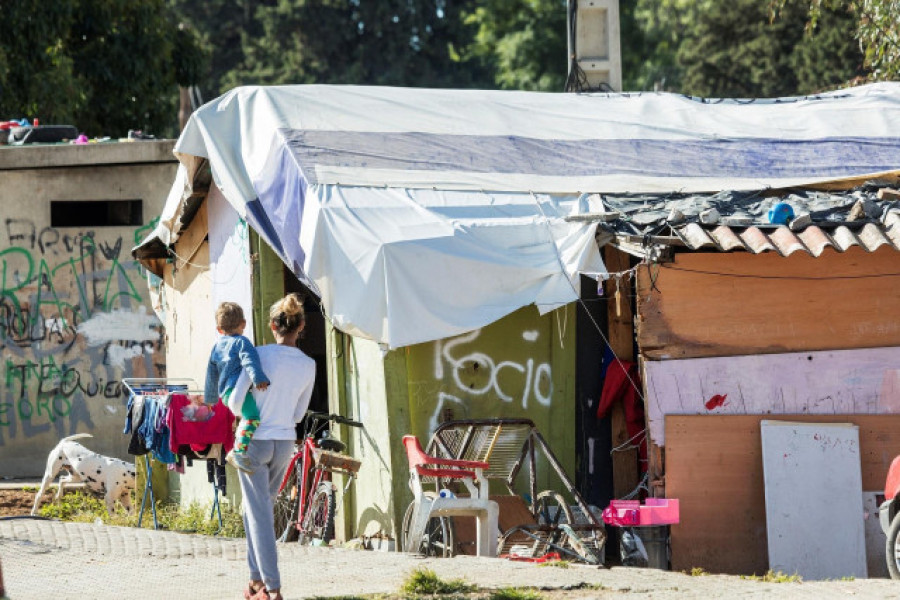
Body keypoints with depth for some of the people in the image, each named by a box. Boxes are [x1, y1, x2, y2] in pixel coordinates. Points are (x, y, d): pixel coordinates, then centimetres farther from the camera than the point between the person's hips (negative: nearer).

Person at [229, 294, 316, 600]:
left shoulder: (260, 355, -15)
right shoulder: (308, 365, -2)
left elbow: (235, 402, -13)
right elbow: (299, 413, 8)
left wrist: (244, 415, 9)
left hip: (255, 441, -5)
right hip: (285, 443, 5)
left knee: (259, 514, -2)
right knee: (260, 509, 20)